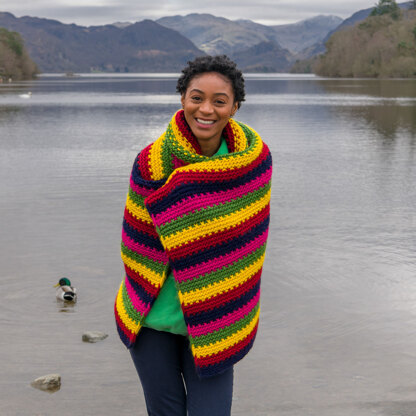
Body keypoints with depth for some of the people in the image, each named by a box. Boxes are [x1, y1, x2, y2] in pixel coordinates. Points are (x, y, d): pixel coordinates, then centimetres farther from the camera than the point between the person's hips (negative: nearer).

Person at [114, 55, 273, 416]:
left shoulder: (255, 158, -6)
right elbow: (138, 244, -6)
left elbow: (247, 240, 4)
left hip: (215, 322, 1)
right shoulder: (153, 163, -14)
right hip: (154, 320, -1)